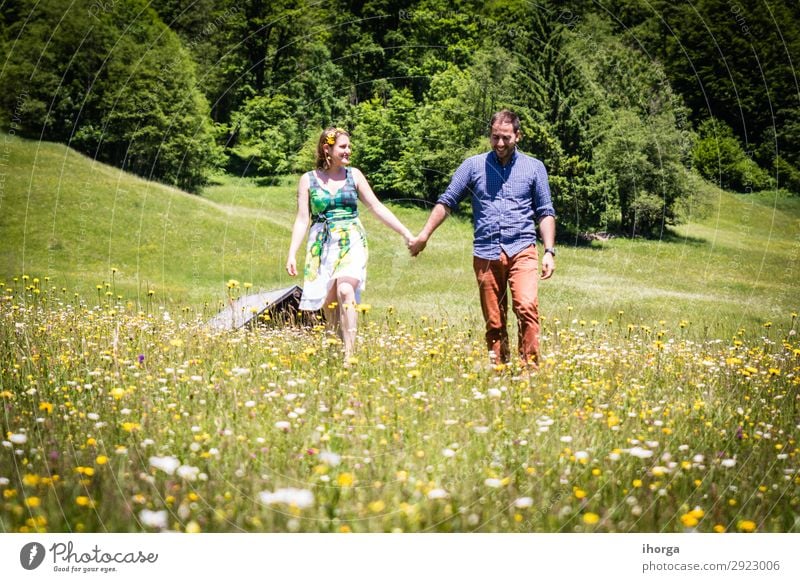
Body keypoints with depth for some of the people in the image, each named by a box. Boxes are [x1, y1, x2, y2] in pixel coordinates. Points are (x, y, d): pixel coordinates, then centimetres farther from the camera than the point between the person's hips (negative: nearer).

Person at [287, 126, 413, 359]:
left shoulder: (353, 175, 8)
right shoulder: (308, 180, 6)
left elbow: (376, 207, 8)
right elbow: (302, 218, 4)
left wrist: (406, 234, 2)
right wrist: (292, 254, -6)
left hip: (351, 242, -1)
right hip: (322, 245, 1)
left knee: (345, 291, -24)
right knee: (328, 303, -1)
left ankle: (349, 355, -26)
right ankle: (345, 346, 16)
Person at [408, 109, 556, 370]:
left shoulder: (534, 168, 8)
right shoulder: (474, 165, 8)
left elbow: (545, 213, 11)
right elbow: (446, 202, 11)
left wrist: (549, 252, 1)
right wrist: (424, 235, 6)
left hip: (522, 251, -1)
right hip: (486, 255, 1)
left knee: (527, 307, -21)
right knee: (493, 322, 4)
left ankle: (530, 366, -18)